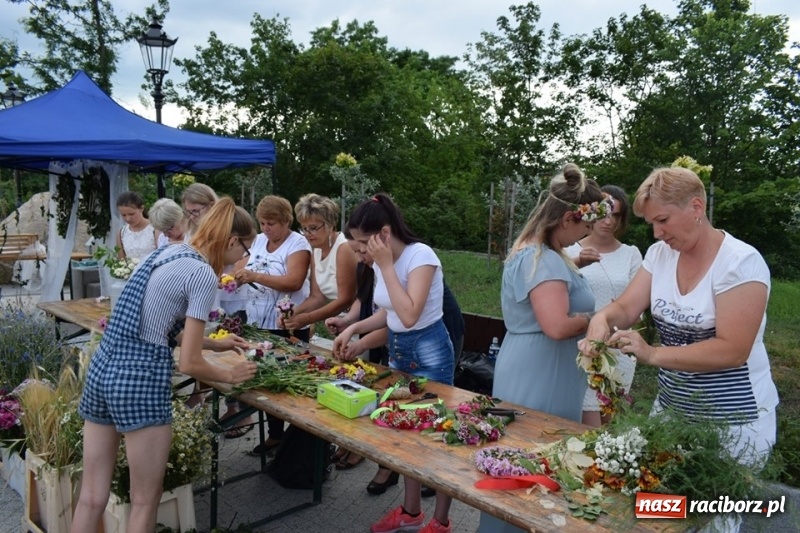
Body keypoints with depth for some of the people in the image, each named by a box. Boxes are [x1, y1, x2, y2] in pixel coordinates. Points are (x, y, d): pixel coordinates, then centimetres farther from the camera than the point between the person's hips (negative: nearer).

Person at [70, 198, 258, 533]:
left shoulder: (168, 252, 13)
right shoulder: (204, 275, -12)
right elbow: (189, 364, -11)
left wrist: (215, 344, 25)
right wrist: (231, 375, 7)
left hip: (104, 366, 9)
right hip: (140, 376, -9)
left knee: (91, 497, 16)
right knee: (145, 501, 9)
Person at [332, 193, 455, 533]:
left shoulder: (421, 256, -22)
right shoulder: (383, 261, 2)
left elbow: (409, 315, -32)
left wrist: (386, 265, -27)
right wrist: (353, 329, -1)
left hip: (429, 353, -8)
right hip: (397, 351, 8)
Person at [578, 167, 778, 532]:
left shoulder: (741, 262, -19)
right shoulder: (660, 254, 1)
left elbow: (732, 350, -24)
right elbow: (626, 308, -4)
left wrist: (653, 354, -30)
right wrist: (603, 317, -26)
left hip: (731, 421, -6)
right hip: (671, 408, 6)